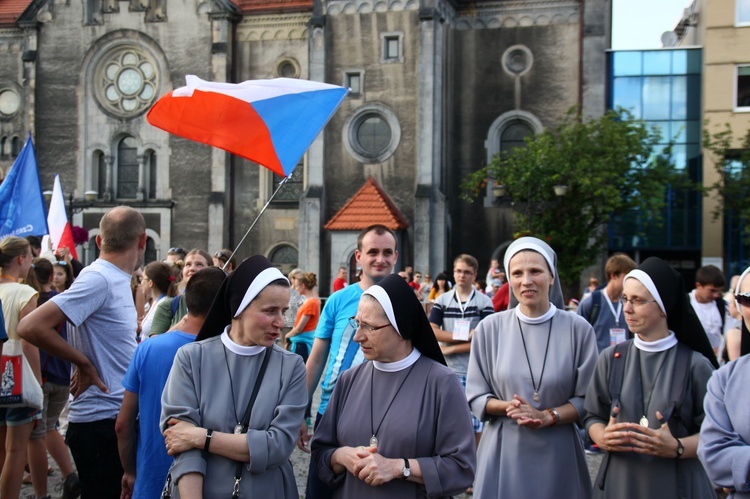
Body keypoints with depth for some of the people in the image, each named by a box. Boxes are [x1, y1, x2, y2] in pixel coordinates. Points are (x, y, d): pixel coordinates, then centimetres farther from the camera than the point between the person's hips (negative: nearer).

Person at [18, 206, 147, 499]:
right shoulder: (98, 279, -18)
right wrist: (84, 364, -16)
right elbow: (31, 327, -25)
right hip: (101, 422, -9)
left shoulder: (117, 279, 10)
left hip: (120, 418, 9)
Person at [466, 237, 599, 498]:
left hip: (558, 452, 0)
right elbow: (475, 397, 1)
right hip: (504, 450, 0)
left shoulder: (578, 329, -4)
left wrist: (547, 417, -16)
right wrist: (509, 407, -17)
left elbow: (589, 399, -2)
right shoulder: (490, 328, -3)